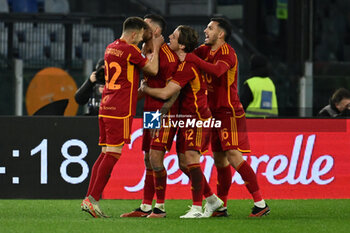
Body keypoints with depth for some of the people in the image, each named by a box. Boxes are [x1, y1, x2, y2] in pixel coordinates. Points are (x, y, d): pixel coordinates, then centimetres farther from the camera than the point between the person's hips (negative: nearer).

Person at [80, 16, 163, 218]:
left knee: (105, 154, 11)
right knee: (113, 154, -8)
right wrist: (155, 47, 7)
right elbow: (153, 69, -4)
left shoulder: (111, 48, 15)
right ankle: (93, 200, -13)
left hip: (106, 108, 9)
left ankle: (89, 198, 7)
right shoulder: (130, 50, -10)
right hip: (120, 110, -9)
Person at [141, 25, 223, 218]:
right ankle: (212, 200, 20)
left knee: (191, 158, -16)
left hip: (197, 118, -10)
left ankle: (197, 208, -15)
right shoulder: (182, 63, 10)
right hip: (186, 118, 10)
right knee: (184, 163, 9)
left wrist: (144, 88, -7)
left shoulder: (187, 66, -21)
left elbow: (165, 93, -24)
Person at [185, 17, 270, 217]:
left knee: (234, 156, -16)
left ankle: (260, 204, -15)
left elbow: (217, 70, -31)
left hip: (229, 112, -9)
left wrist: (191, 58, -29)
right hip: (215, 113, 9)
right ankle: (221, 207, 17)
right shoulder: (206, 50, 13)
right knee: (219, 160, 10)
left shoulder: (227, 52, -12)